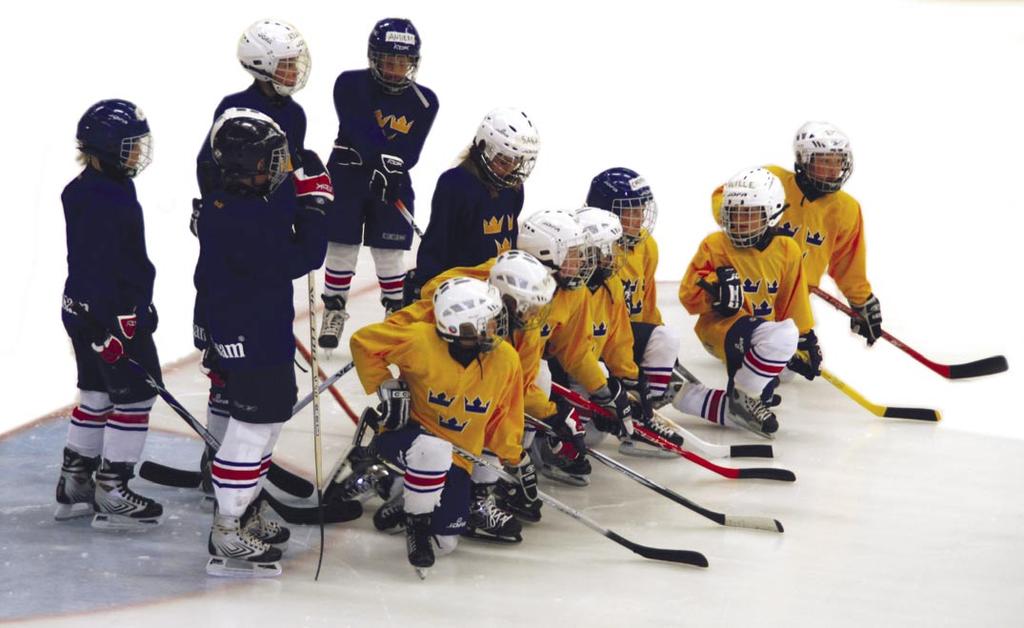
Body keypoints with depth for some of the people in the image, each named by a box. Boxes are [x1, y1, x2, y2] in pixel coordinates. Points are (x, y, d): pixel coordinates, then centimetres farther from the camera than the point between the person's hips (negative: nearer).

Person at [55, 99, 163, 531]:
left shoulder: (85, 191, 10)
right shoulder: (107, 200, -23)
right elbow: (101, 268, -26)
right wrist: (113, 325, -26)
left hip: (84, 312, 10)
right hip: (115, 316, -10)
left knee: (96, 394, 18)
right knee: (135, 395, -1)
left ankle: (75, 486, 26)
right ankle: (112, 498, 4)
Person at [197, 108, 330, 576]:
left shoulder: (225, 201, 8)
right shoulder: (242, 217, -26)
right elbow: (294, 261, -25)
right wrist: (313, 209, -17)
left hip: (262, 331, 11)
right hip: (250, 338, -11)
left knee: (273, 412, 22)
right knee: (254, 427, -4)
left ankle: (244, 512, 36)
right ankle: (227, 536, 4)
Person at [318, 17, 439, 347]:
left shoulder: (424, 101, -6)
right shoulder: (350, 85, -12)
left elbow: (411, 151, -11)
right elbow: (358, 130, -25)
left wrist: (391, 168, -28)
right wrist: (381, 159, -37)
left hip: (393, 181, 1)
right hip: (347, 174, -1)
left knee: (389, 251, 3)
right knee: (342, 246, 3)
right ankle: (333, 312, 17)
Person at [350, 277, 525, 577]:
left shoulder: (506, 359, -10)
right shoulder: (421, 341, -24)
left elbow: (503, 417, 4)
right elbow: (363, 341, -12)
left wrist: (513, 462, 4)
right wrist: (385, 386, -16)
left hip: (457, 458, 4)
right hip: (404, 432, -4)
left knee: (447, 541, -1)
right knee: (434, 451, -42)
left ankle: (405, 502, 31)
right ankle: (416, 524, -15)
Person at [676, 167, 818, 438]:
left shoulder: (787, 250, 4)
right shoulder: (715, 245, -6)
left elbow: (794, 303, 12)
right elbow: (688, 297, -6)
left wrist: (806, 341, 13)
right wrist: (713, 290, -25)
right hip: (718, 326, -6)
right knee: (782, 335, -34)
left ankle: (691, 397, 8)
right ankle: (744, 395, -18)